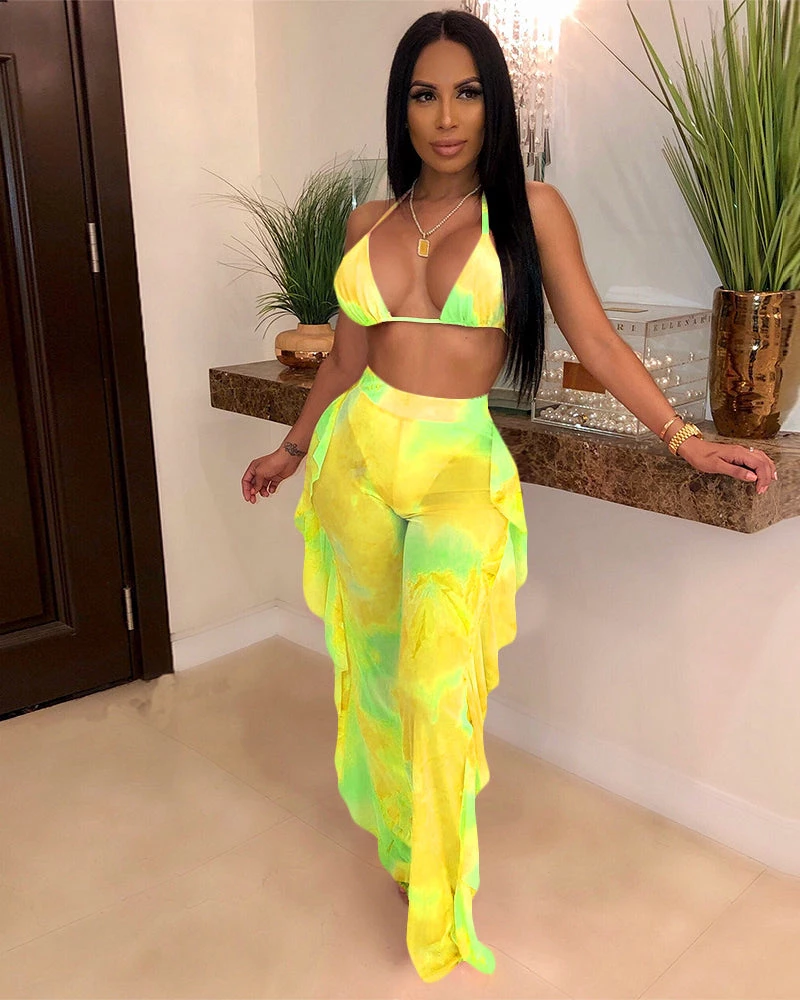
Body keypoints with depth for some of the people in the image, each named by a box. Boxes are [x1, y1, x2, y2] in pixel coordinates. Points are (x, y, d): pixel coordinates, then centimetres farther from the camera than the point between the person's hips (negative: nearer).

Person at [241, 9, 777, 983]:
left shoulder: (531, 210, 0)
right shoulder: (368, 224, 9)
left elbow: (595, 339, -1)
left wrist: (684, 439, -6)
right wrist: (294, 448, 25)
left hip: (461, 458, -4)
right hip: (360, 448, 4)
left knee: (440, 643, -22)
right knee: (376, 650, 11)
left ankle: (438, 891, -1)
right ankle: (396, 829, 34)